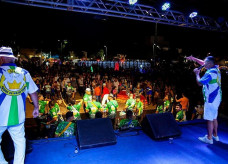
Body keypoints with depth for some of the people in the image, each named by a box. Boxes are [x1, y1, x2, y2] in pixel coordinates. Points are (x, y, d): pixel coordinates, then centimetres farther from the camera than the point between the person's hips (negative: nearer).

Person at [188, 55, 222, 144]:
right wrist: (194, 58, 19)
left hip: (211, 99, -9)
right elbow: (203, 63, 20)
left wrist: (197, 73, -3)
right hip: (216, 98, 9)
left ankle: (209, 138, 8)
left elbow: (200, 83, -17)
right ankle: (215, 135, 30)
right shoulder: (216, 68, 6)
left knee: (209, 119, -1)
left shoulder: (210, 73, -22)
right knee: (214, 118, 19)